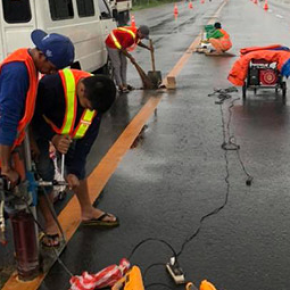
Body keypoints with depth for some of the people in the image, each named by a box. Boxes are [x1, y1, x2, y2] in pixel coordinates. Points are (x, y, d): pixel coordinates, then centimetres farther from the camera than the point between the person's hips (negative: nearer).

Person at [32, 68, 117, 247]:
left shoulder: (95, 97, -20)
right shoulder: (53, 85, -41)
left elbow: (88, 137, -14)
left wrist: (74, 170, -16)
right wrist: (52, 137, -39)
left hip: (65, 129, 6)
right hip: (37, 126, -5)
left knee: (78, 164, 9)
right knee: (44, 171, -10)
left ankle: (88, 212, 27)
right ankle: (50, 224, 5)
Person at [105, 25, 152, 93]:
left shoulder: (137, 34, -6)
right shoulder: (130, 36, -35)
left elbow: (138, 42, 16)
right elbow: (122, 49, -27)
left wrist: (147, 47, 2)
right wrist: (131, 57, -17)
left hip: (120, 45, 10)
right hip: (112, 44, -10)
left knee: (124, 63, 9)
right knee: (117, 65, -8)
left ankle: (124, 84, 14)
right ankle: (120, 86, -6)